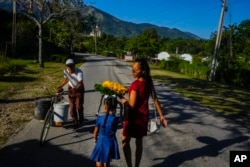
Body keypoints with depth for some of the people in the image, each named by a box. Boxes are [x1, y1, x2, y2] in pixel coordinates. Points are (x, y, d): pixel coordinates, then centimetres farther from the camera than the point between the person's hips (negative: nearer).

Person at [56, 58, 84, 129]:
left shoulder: (79, 72, -27)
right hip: (71, 89, 4)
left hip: (79, 89, -4)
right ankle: (75, 122, 17)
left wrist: (76, 88, -51)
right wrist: (60, 86, 5)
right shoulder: (65, 71, -11)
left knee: (79, 106, -5)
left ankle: (81, 119, 23)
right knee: (72, 107, 2)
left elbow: (80, 83, -33)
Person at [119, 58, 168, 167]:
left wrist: (122, 98, -13)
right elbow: (155, 100, 3)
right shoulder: (149, 82, 0)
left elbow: (132, 105, -22)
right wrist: (161, 116, 7)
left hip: (134, 117, -7)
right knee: (139, 142, 17)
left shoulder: (135, 84, -22)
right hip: (144, 116, 7)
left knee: (125, 141, 9)